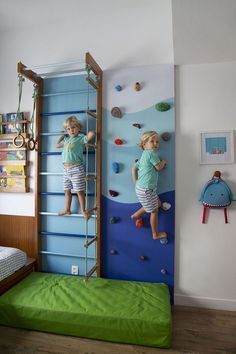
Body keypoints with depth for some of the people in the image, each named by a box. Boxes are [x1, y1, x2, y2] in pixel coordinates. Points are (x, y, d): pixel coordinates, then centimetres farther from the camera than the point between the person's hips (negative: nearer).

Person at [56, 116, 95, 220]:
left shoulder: (80, 138, -5)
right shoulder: (66, 139, 16)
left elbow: (92, 134, -20)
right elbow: (57, 145, 32)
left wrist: (89, 133, 0)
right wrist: (62, 136, 29)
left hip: (76, 169, -7)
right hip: (66, 169, 7)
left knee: (79, 191, 1)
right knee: (67, 190, 15)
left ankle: (83, 210, 15)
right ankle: (67, 209, 30)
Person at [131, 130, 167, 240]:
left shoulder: (144, 155, 13)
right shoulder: (151, 153, -15)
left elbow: (134, 168, 13)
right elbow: (159, 167, -14)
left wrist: (136, 182, 12)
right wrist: (163, 161, 7)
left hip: (141, 187, 9)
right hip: (146, 190, -9)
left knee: (157, 203, 24)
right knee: (154, 210, 6)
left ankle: (136, 215, 31)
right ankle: (156, 234, 23)